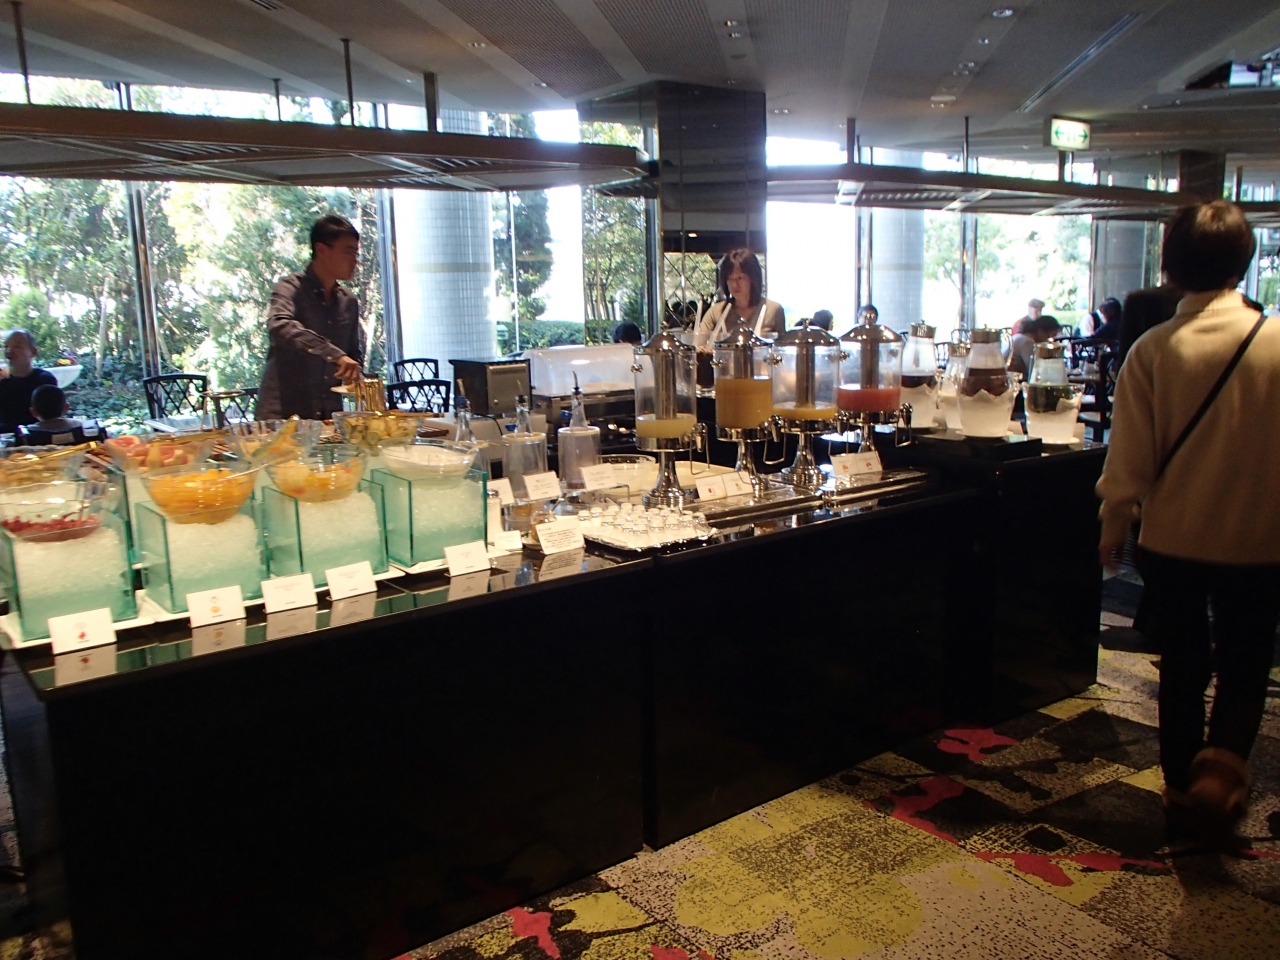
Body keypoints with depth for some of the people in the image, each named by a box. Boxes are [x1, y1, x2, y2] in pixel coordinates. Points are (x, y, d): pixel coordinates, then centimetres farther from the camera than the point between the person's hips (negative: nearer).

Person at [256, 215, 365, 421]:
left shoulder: (349, 301, 12)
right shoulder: (292, 288, -6)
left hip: (330, 413, 5)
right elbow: (279, 326, -27)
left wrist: (356, 377, 0)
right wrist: (334, 354, -36)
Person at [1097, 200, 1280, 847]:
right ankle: (1220, 769, -2)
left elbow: (1129, 459, -8)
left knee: (1182, 671, 15)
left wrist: (1112, 528, 5)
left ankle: (1183, 795, 26)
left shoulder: (1154, 349, -10)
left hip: (1171, 541, 1)